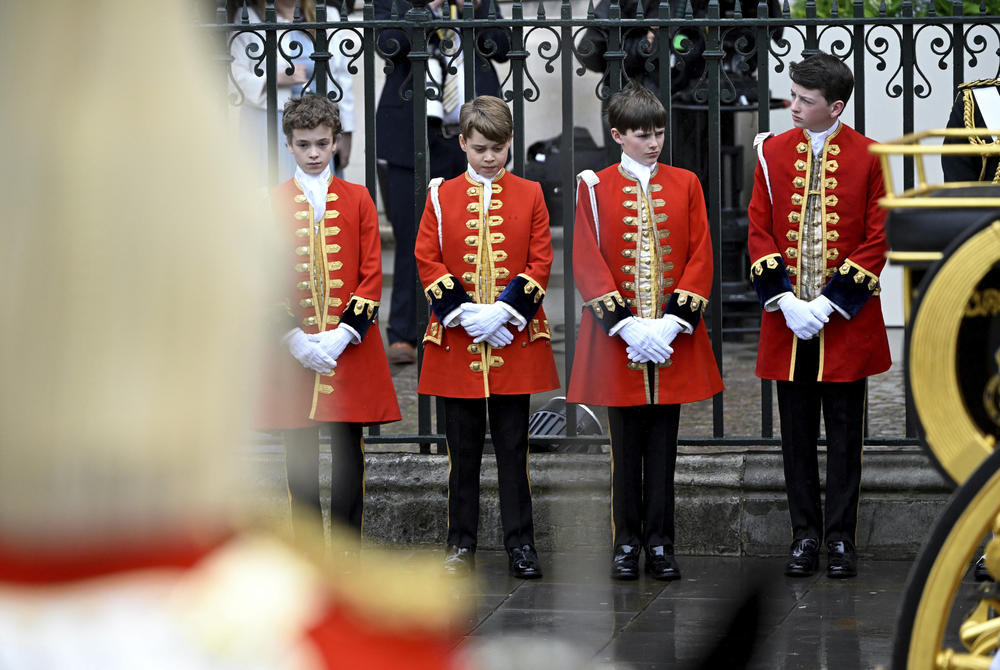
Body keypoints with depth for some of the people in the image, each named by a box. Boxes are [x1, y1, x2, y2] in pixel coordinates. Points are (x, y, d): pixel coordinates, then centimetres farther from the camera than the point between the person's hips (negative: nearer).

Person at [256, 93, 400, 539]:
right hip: (293, 350, 0)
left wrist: (343, 334, -10)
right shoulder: (272, 204, 5)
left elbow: (371, 276, 2)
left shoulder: (358, 199, 7)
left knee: (348, 453, 1)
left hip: (350, 348, 0)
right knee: (300, 457, 2)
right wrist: (295, 340, -10)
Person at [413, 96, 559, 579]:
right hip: (457, 339, 0)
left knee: (512, 446, 2)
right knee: (463, 447, 6)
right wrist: (464, 312, -12)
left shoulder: (529, 194, 4)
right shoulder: (442, 196, 4)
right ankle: (461, 543, 14)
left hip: (513, 338, 0)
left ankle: (520, 543, 8)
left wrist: (503, 311, -13)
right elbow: (427, 261, 0)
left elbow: (540, 262, 0)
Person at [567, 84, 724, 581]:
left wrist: (671, 322, -11)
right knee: (625, 446, 5)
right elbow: (587, 263, -5)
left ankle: (660, 544, 11)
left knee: (663, 444, 5)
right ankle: (626, 544, 13)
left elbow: (700, 259, 1)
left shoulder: (685, 185, 5)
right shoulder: (595, 187, 0)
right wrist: (627, 325, -14)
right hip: (617, 336, -1)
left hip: (672, 340, 1)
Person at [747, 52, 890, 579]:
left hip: (844, 318, -2)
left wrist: (829, 303, -11)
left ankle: (841, 538, 11)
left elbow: (877, 239, -5)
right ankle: (805, 536, 15)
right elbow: (759, 232, 4)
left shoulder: (868, 157, -3)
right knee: (796, 432, 6)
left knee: (845, 432, 4)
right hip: (786, 318, 2)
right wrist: (785, 300, -8)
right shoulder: (774, 152, 4)